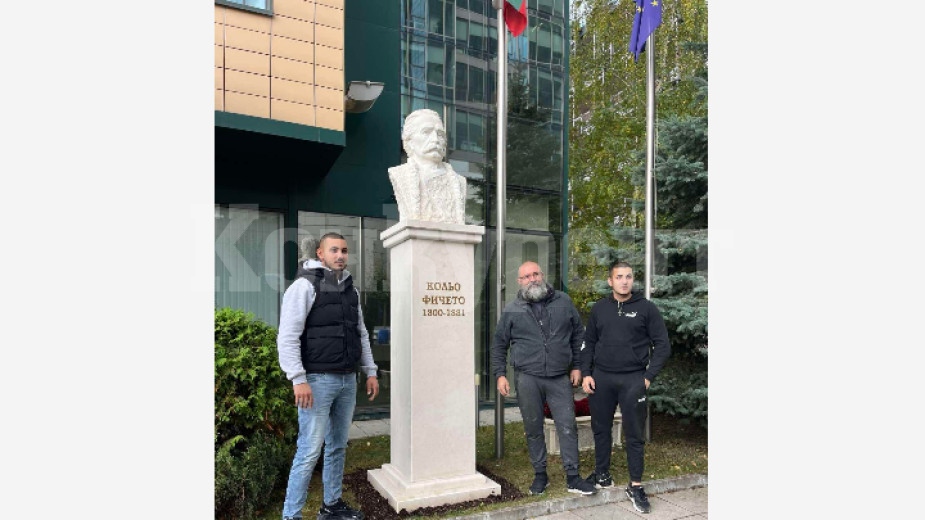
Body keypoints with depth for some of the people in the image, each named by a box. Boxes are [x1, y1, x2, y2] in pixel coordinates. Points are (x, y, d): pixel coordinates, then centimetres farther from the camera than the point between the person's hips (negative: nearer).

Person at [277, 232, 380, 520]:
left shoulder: (351, 289, 13)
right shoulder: (305, 285, -8)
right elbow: (288, 337, -13)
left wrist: (370, 371, 15)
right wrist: (298, 380, -19)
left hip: (348, 380, 7)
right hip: (318, 380, -7)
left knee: (338, 446, 16)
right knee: (309, 451, -4)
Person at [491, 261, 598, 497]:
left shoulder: (563, 301, 5)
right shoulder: (512, 310, 2)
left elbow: (577, 335, 12)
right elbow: (499, 344, 8)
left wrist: (576, 366, 8)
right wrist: (500, 374, 1)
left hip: (560, 378, 1)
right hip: (527, 378, 0)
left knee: (568, 427, 3)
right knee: (533, 429, 9)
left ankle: (572, 477, 16)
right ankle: (540, 475, 26)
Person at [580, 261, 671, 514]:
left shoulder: (646, 308, -3)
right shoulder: (599, 308, 5)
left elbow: (662, 345, -1)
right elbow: (589, 343, 10)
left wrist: (648, 377, -8)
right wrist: (586, 373, 1)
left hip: (633, 379, -2)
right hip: (601, 378, 3)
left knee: (634, 434, 6)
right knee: (601, 429, 13)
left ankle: (635, 486, 20)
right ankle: (602, 476, 30)